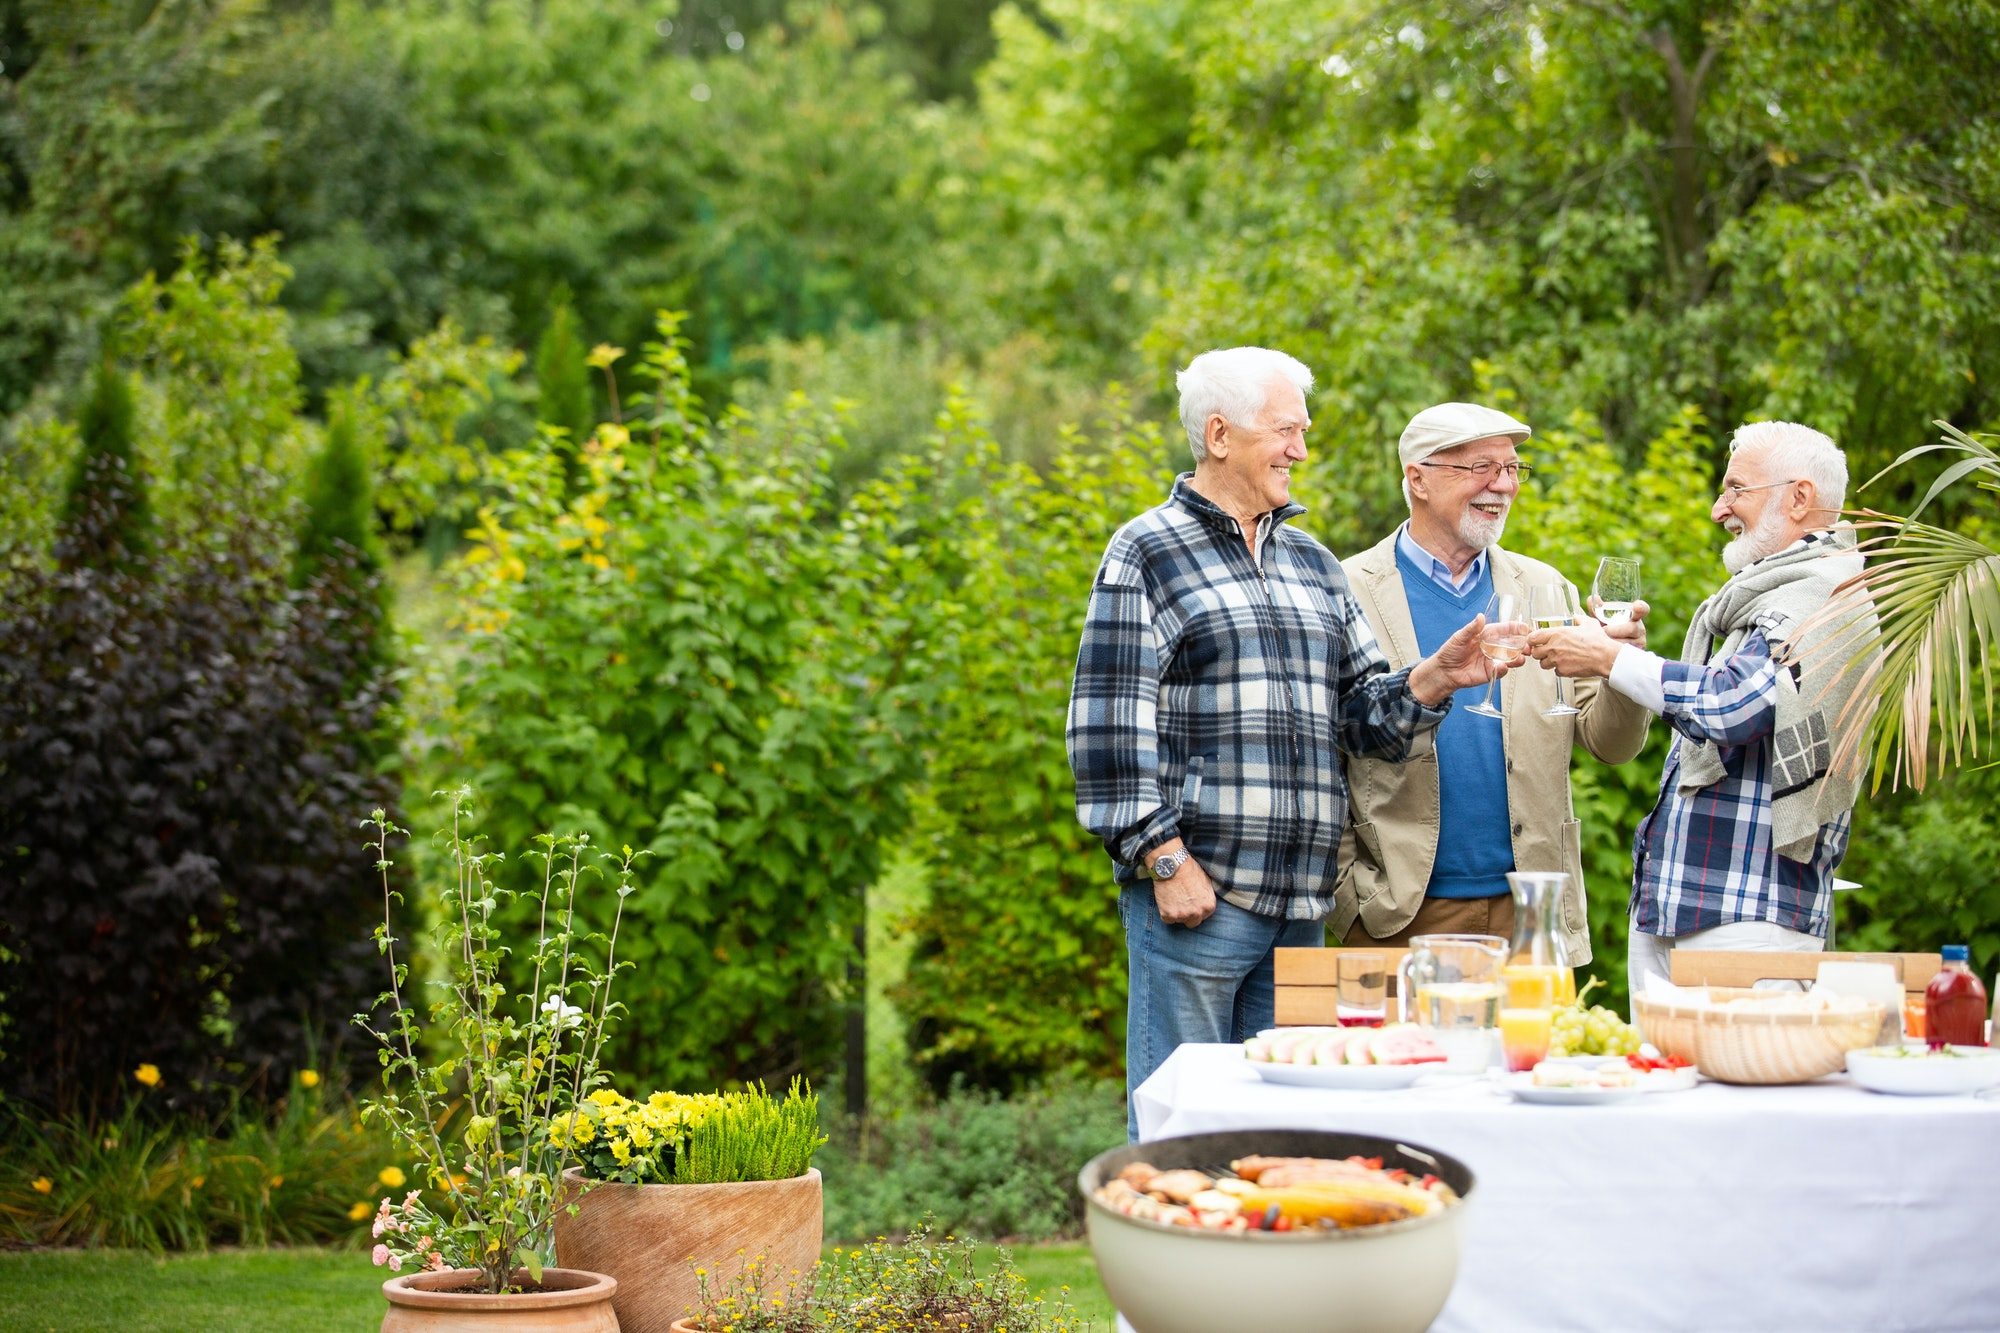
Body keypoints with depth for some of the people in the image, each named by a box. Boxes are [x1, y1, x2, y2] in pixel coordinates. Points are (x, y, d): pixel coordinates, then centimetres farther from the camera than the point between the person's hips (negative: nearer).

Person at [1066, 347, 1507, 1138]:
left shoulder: (1312, 564, 19)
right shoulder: (1148, 553, -1)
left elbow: (1362, 714, 16)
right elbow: (1112, 728, -8)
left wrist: (1432, 680, -4)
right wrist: (1165, 862, -14)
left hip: (1299, 897, 6)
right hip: (1195, 892, -6)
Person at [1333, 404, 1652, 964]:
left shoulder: (1542, 587, 11)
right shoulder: (1350, 593, -1)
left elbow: (1611, 744, 7)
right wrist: (1348, 896, -7)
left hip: (1531, 914, 3)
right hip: (1400, 917, -3)